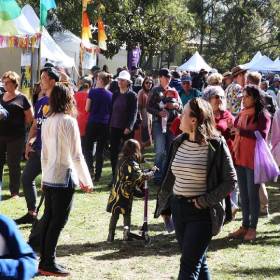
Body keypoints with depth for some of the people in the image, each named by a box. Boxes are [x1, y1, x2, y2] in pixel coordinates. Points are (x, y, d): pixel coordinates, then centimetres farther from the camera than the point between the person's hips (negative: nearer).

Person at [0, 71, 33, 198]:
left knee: (13, 165, 3)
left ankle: (14, 192, 12)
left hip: (15, 137, -5)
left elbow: (30, 118, -2)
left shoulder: (21, 98, -4)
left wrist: (18, 125, 0)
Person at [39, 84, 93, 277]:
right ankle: (49, 264, -1)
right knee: (59, 221, -2)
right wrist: (87, 180, -6)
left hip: (49, 178, 7)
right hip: (64, 178, -7)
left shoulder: (47, 122, 6)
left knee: (48, 218, 12)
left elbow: (44, 153, 12)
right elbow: (76, 155, -14)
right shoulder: (69, 121, -13)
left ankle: (44, 261, 17)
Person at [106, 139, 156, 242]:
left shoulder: (121, 160, 4)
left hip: (116, 191, 5)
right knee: (127, 215, 9)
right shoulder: (132, 163, -17)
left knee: (115, 214, 11)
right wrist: (152, 172, -12)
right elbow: (140, 176, -26)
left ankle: (111, 235, 12)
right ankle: (126, 234, 5)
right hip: (126, 193, -5)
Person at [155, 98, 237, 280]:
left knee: (189, 265, -8)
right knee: (198, 261, 16)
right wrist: (164, 204, 15)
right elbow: (171, 176, 16)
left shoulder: (215, 145, -12)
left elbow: (231, 181, -10)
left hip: (202, 212, -6)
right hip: (178, 208, 6)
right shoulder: (179, 143, 6)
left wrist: (205, 201, -15)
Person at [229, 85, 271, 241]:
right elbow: (236, 133, 20)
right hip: (240, 159, 6)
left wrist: (241, 131, -20)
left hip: (254, 161, -6)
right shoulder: (242, 115, 12)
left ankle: (253, 228, 7)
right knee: (243, 195, 11)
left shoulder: (263, 116, -8)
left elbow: (262, 135, -21)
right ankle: (245, 226, 18)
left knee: (253, 195, 0)